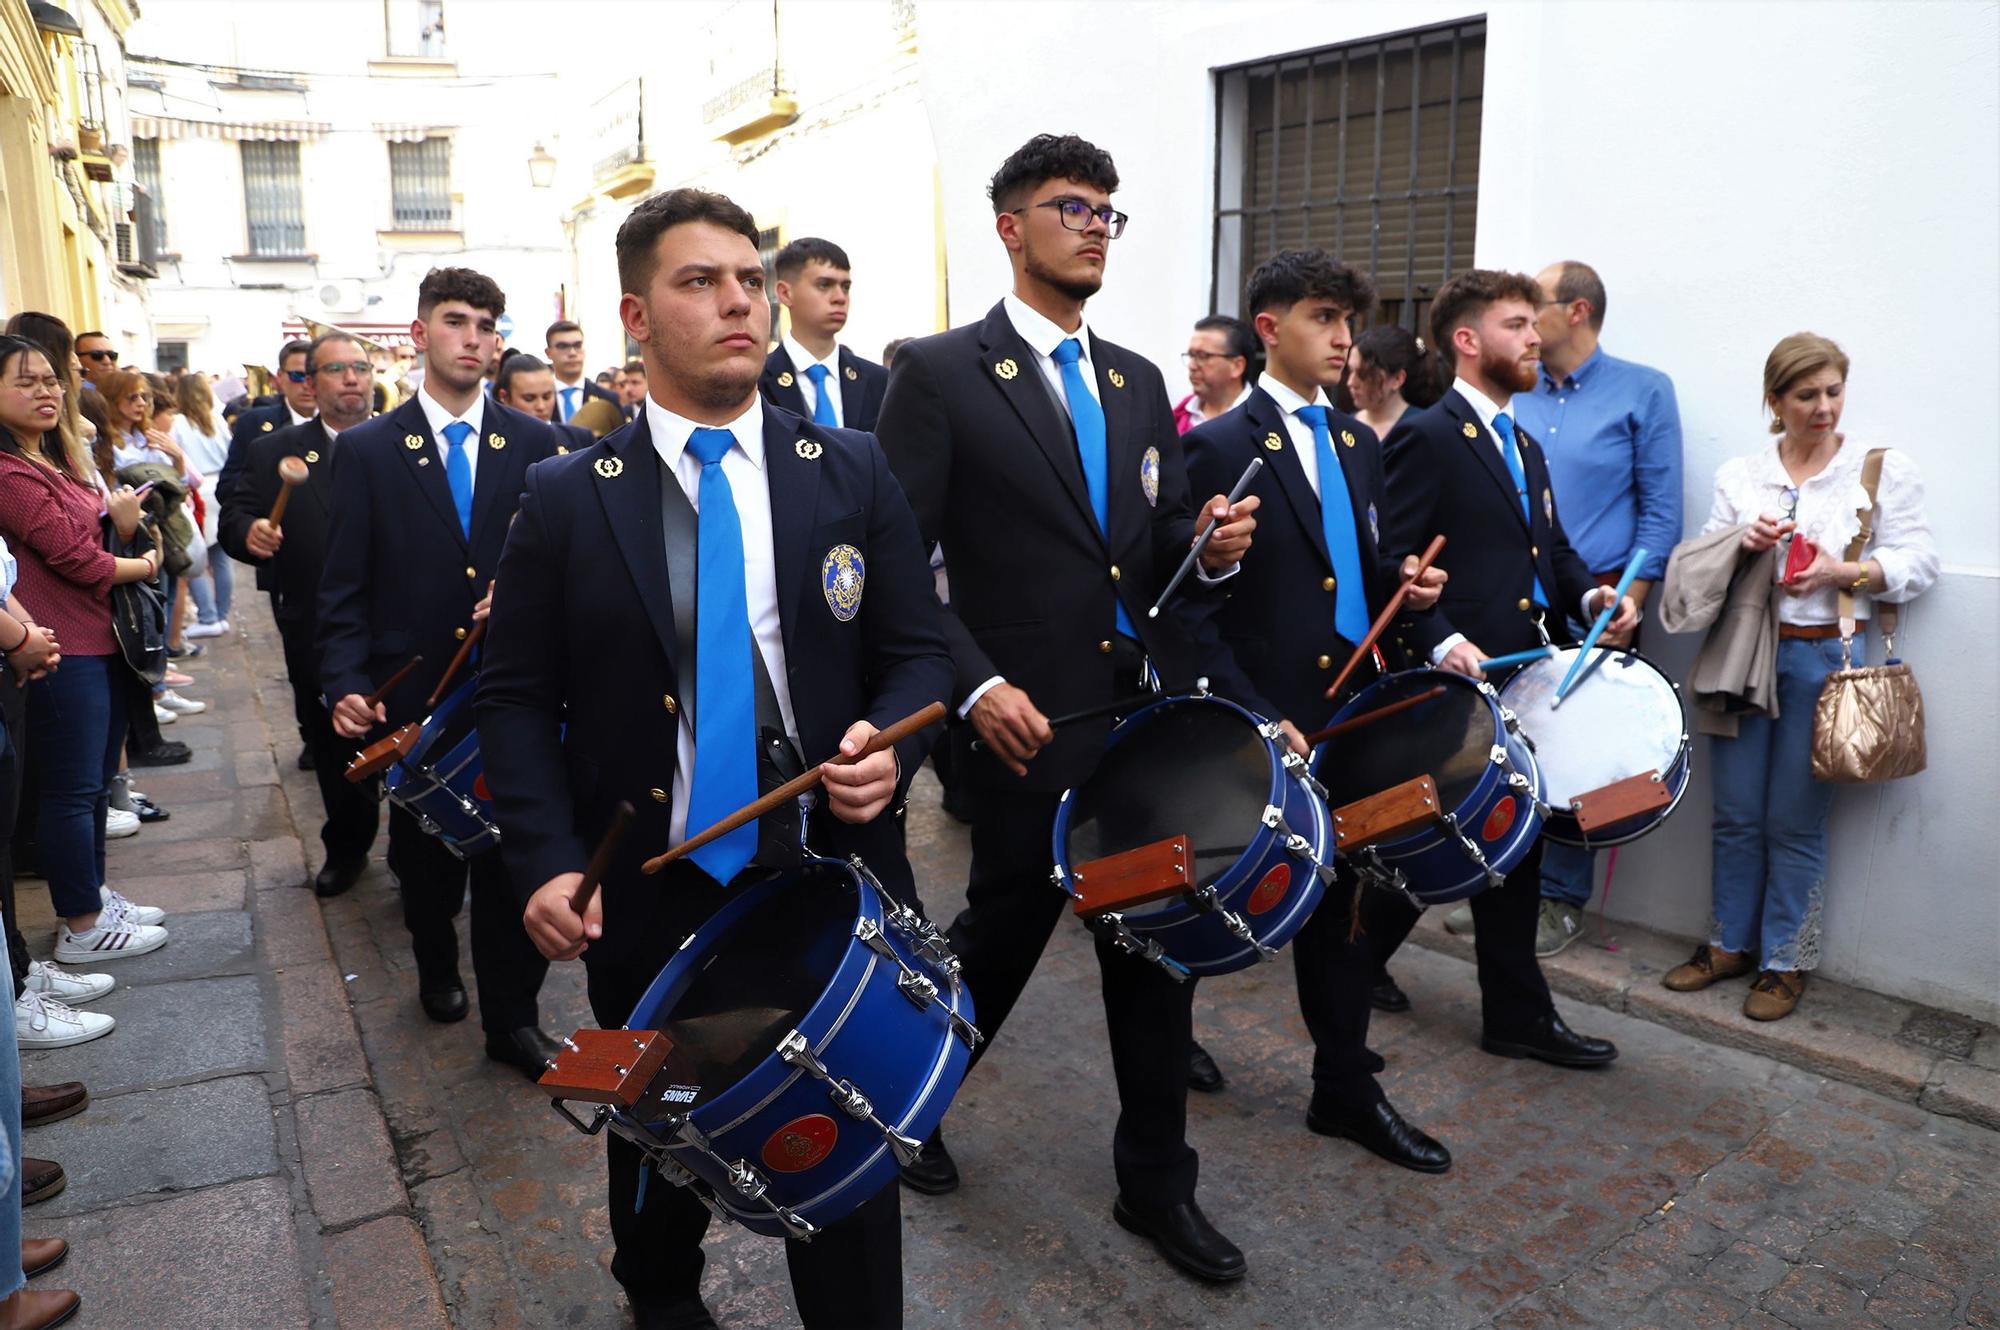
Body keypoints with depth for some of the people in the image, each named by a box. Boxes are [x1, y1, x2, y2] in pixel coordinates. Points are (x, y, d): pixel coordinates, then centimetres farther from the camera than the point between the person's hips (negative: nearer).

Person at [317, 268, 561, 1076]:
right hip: (413, 698, 1)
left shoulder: (536, 445, 3)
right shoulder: (367, 450, 1)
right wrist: (344, 683, -12)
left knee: (513, 857, 2)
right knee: (425, 857, 16)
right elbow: (344, 587, -1)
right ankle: (437, 969, 43)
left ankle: (511, 1017, 17)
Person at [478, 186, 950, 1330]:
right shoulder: (568, 498, -2)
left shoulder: (853, 473, -1)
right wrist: (546, 858, -12)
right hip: (649, 895, 1)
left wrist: (890, 746, -18)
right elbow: (518, 696, 0)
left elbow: (919, 651, 2)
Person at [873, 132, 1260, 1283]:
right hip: (1030, 724, -5)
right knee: (1006, 931, 11)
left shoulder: (1138, 383, 13)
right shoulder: (941, 374, -6)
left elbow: (1164, 540, 15)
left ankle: (1157, 1181, 30)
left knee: (1159, 942, 12)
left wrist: (1212, 546, -8)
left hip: (1154, 713, 6)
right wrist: (976, 686, -20)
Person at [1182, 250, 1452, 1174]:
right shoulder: (1219, 448, -9)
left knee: (1340, 899, 12)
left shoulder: (1358, 442, 12)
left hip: (1351, 710, 6)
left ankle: (1345, 1089, 24)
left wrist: (1403, 581, -3)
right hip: (1263, 724, -6)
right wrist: (1254, 719, -17)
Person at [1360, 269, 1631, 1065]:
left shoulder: (1525, 446, 19)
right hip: (1462, 674, -9)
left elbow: (1553, 547, 21)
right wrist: (1441, 643, -25)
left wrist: (1589, 594, 2)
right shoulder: (1425, 437, -9)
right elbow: (1390, 563, -15)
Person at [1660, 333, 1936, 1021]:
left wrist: (1844, 572, -16)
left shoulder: (1885, 468, 2)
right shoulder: (1739, 475, 9)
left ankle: (1786, 961, 18)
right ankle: (1731, 943, 24)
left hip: (1823, 659, -2)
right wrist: (1743, 546, -9)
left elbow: (1918, 562, 0)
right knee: (1736, 814, 9)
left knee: (1795, 821, 3)